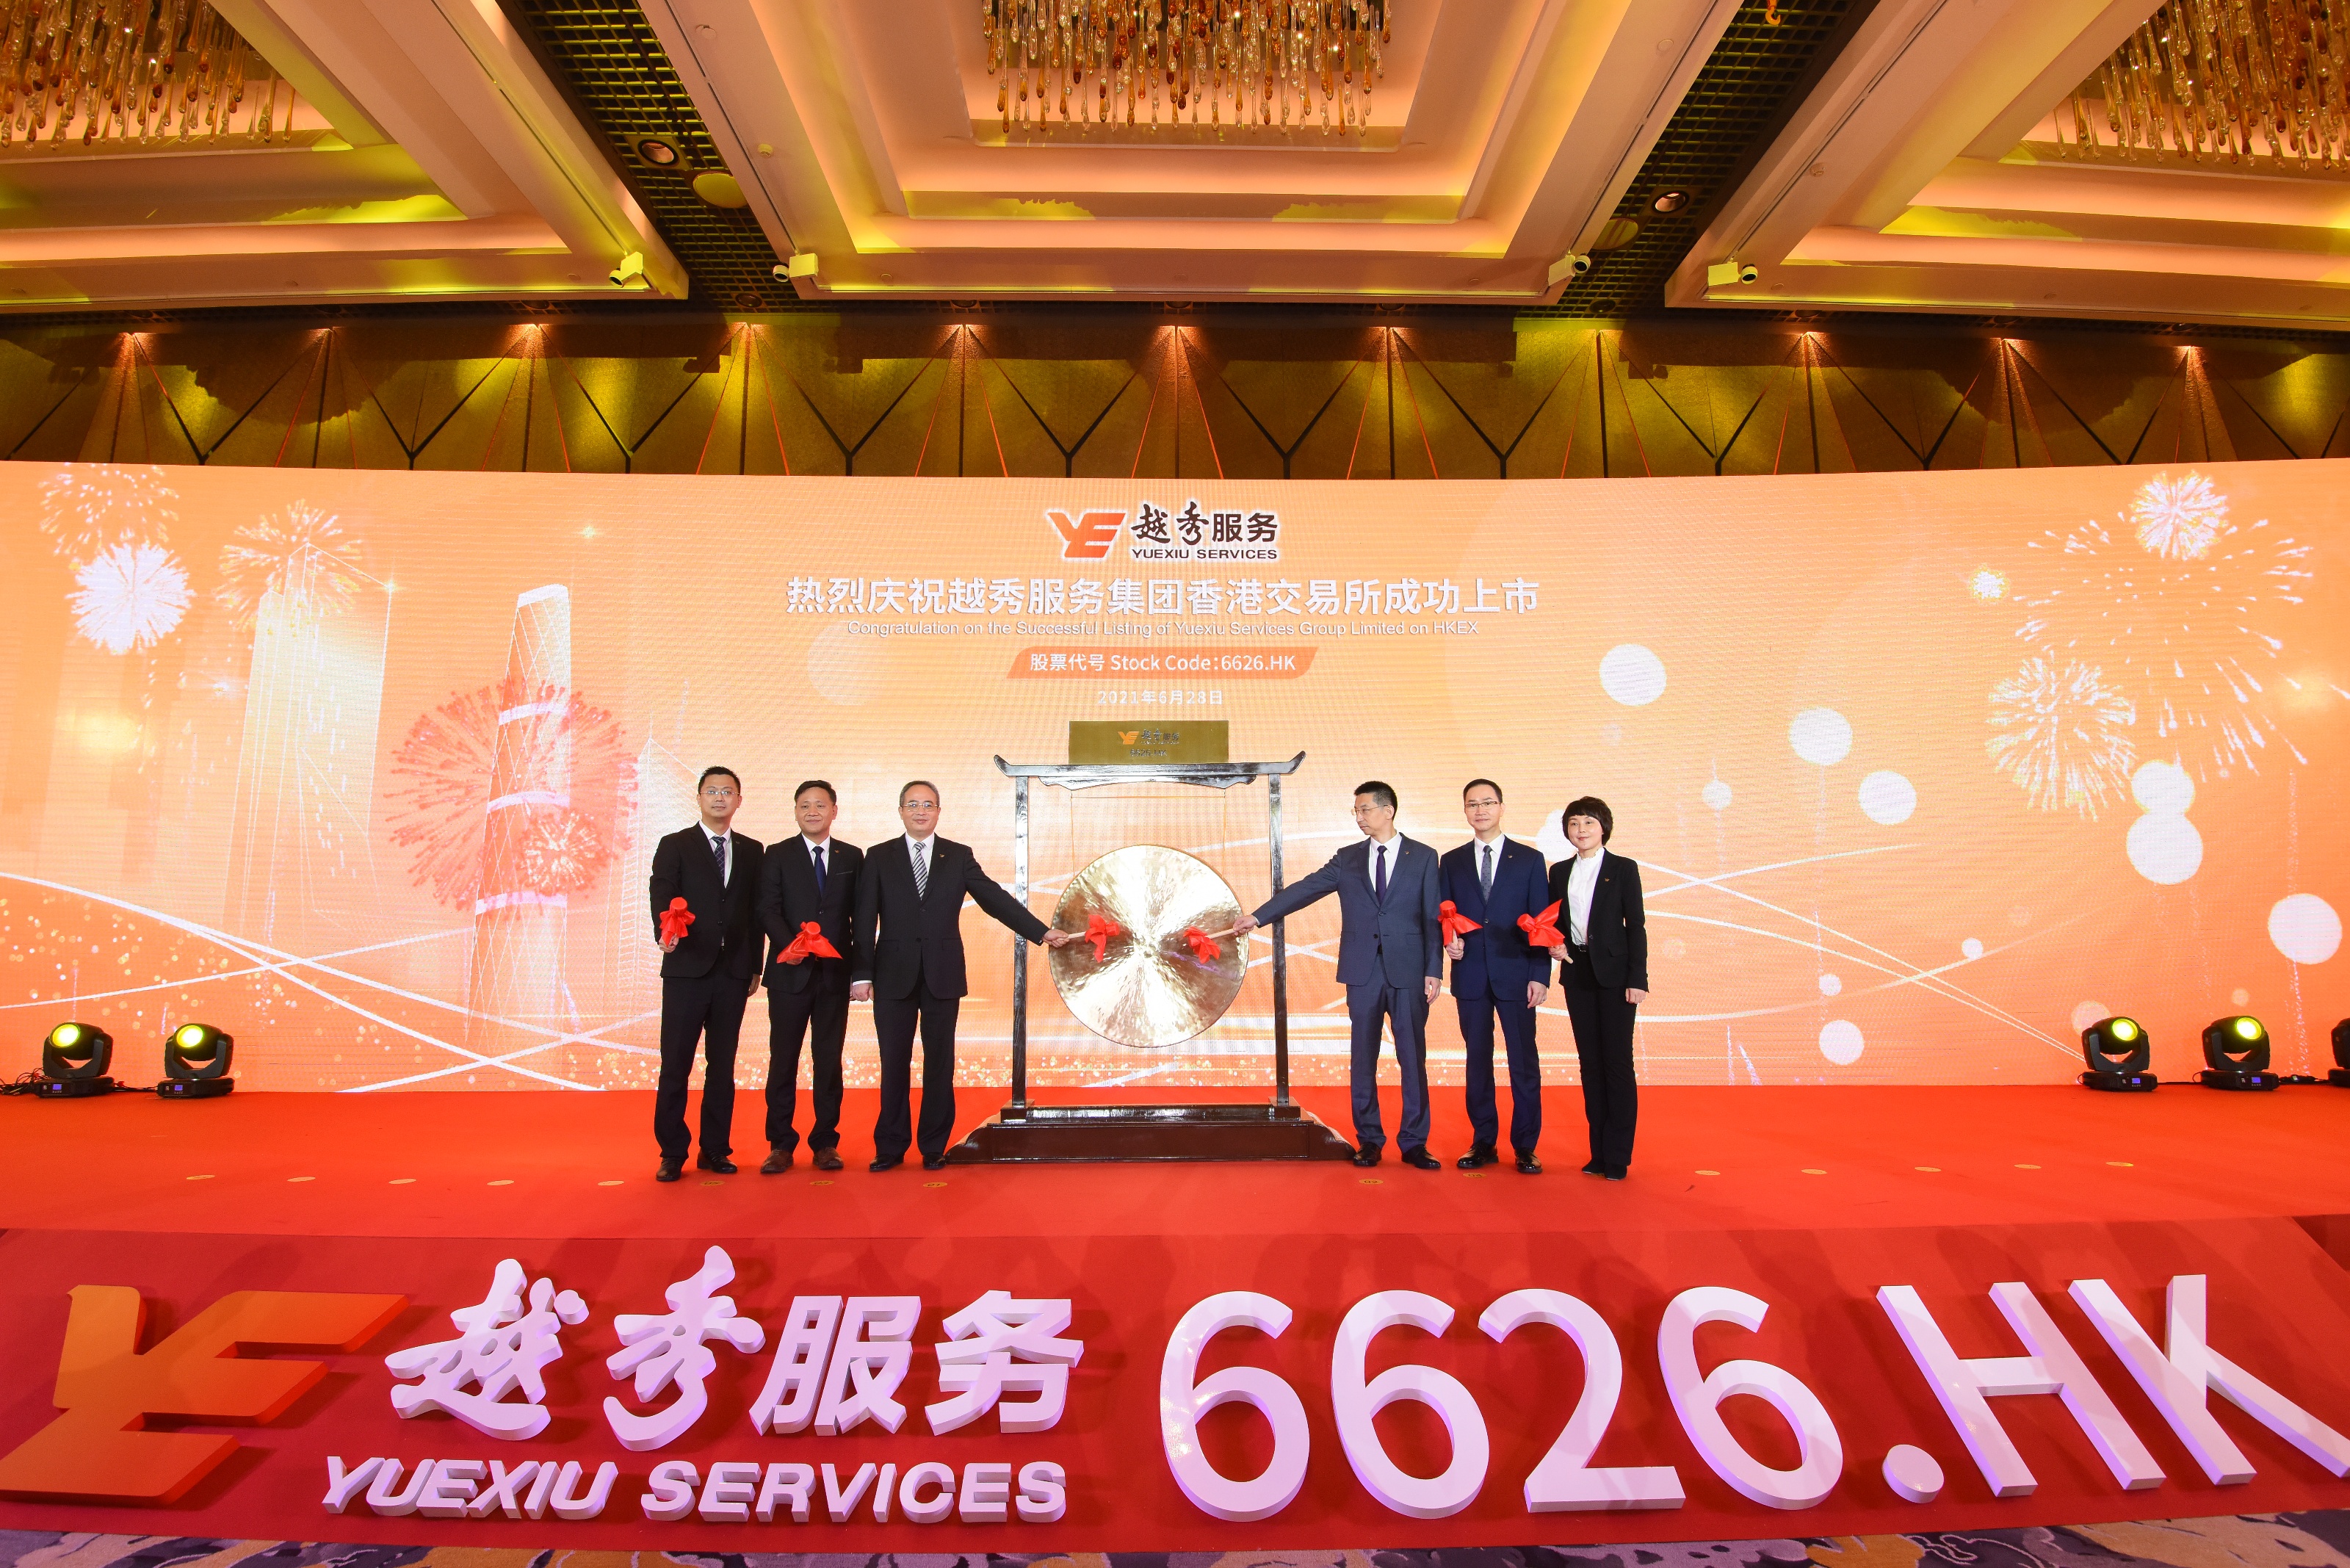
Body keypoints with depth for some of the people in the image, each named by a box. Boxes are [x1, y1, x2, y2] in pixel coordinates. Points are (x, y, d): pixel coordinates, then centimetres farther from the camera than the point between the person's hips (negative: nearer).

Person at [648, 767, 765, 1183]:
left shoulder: (751, 851, 12)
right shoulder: (674, 847, 3)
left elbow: (755, 911, 11)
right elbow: (662, 900, -8)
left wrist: (755, 966, 8)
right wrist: (665, 934, -28)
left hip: (733, 973, 3)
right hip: (686, 969, -3)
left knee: (723, 1064, 8)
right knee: (676, 1064, 1)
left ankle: (715, 1150, 17)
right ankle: (672, 1154, 12)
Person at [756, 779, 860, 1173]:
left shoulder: (853, 857, 9)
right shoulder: (777, 855, 5)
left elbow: (860, 916, 8)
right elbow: (768, 909, -5)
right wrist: (789, 944, -23)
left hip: (835, 973, 1)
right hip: (790, 973, -1)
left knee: (829, 1059, 6)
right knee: (783, 1059, 3)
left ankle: (825, 1142, 15)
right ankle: (781, 1144, 12)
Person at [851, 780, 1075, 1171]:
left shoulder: (959, 856, 7)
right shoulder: (878, 857, 6)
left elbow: (996, 899, 4)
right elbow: (865, 920, 1)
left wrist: (1043, 932, -2)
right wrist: (861, 973, -7)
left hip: (943, 976, 0)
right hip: (893, 976, 0)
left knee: (939, 1063, 6)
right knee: (894, 1064, 5)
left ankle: (934, 1147, 17)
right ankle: (891, 1147, 18)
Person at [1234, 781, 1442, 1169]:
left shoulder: (1423, 857, 4)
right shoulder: (1347, 859, 10)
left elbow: (1433, 917, 1)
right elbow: (1303, 890, 4)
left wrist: (1433, 971, -4)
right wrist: (1258, 917, -2)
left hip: (1408, 974, -2)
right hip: (1363, 972, 2)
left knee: (1413, 1058, 2)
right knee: (1364, 1059, 6)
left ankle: (1414, 1143, 13)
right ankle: (1369, 1140, 17)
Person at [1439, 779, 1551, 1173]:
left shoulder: (1529, 859, 4)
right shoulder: (1451, 862, 9)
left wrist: (1540, 975, -5)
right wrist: (1449, 941, -10)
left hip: (1516, 975, -2)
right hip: (1470, 977, 2)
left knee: (1524, 1063, 2)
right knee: (1478, 1062, 8)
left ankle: (1525, 1148, 13)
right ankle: (1483, 1143, 18)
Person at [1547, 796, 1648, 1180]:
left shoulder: (1624, 869, -1)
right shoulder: (1560, 872, 11)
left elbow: (1636, 926, -4)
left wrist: (1637, 979, -11)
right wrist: (1555, 944, -6)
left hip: (1614, 974, -4)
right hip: (1577, 973, 4)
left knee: (1617, 1062, -3)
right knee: (1590, 1062, 7)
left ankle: (1618, 1155, 4)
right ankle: (1599, 1151, 14)